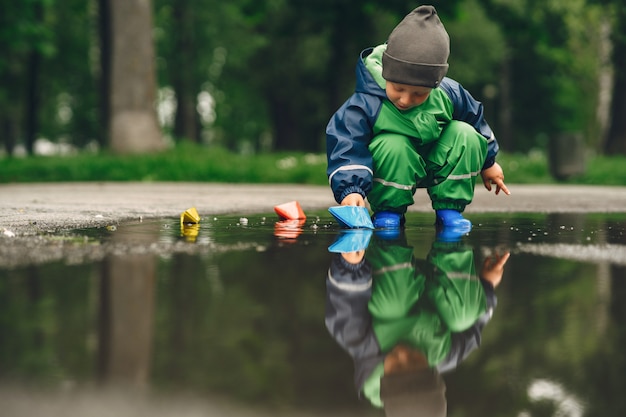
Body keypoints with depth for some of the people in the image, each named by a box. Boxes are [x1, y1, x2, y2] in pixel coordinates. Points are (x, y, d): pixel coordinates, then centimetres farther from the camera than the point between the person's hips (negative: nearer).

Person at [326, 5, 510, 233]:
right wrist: (351, 188, -46)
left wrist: (488, 163, 17)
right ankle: (389, 210, -14)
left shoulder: (449, 94, -14)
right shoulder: (365, 104, -27)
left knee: (465, 135, -20)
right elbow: (347, 148, -30)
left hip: (437, 167, 4)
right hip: (392, 170, -4)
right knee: (393, 146, -36)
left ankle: (449, 208, -10)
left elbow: (475, 121, 6)